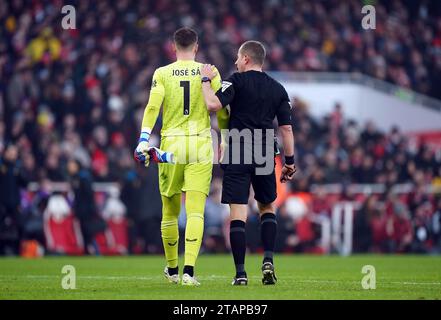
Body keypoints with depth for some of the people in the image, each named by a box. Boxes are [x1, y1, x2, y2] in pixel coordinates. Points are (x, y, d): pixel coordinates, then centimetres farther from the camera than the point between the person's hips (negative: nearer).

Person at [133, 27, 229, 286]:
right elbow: (221, 109, 3)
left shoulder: (162, 73, 1)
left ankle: (172, 270, 27)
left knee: (170, 213, 14)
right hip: (201, 144, -1)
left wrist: (144, 140, -13)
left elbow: (153, 107, -10)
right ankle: (189, 269, -20)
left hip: (171, 144, 1)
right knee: (195, 212, -5)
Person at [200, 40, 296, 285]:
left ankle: (240, 273, -5)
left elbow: (213, 105, -17)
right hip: (265, 156, 3)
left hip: (237, 155, -3)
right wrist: (290, 161, 13)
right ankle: (268, 260, 3)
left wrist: (206, 80, -2)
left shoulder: (236, 81, -4)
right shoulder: (278, 89, 10)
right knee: (267, 207, 21)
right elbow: (286, 128, 8)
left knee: (238, 213, -2)